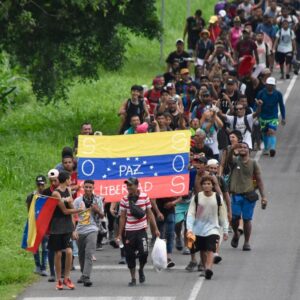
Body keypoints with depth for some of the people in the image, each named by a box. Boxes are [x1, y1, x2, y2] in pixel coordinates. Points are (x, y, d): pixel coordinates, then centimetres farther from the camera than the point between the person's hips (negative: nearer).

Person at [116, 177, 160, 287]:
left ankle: (141, 270, 17)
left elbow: (150, 214, 6)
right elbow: (123, 217, 5)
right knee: (130, 255, 1)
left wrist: (155, 229, 3)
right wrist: (120, 234, 4)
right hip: (129, 231, 1)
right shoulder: (124, 200, 0)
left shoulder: (144, 197, -1)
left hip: (141, 230, -1)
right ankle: (133, 279, 15)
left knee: (144, 252, -13)